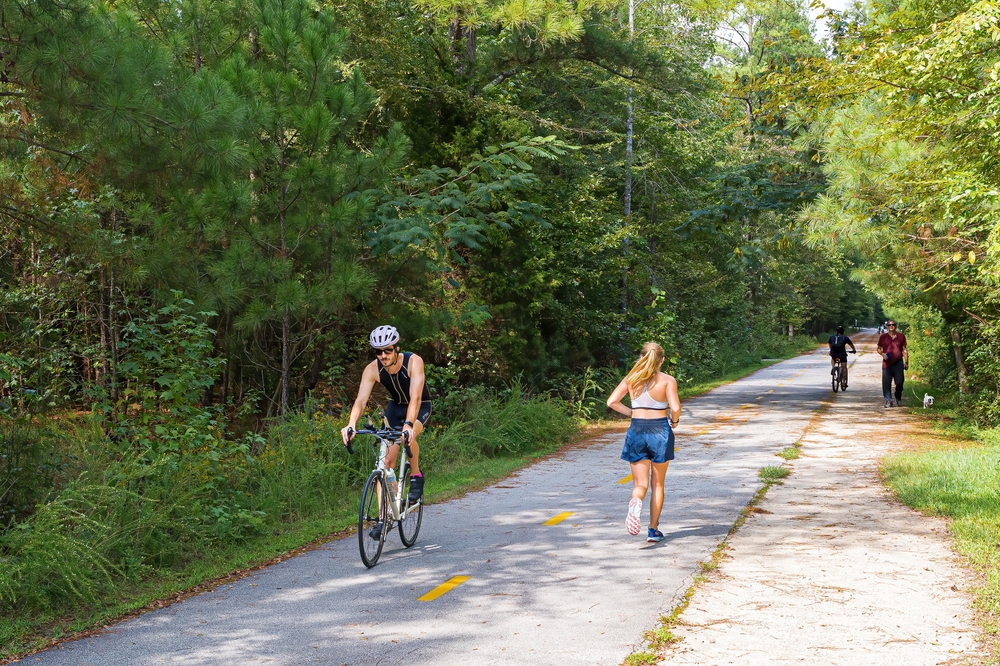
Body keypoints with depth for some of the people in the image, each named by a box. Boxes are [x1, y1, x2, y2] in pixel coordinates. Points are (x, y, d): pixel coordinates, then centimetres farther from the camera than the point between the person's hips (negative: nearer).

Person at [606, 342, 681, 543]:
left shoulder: (631, 378, 2)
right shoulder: (667, 380, -6)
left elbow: (612, 401, -3)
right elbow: (675, 407, -17)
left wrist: (632, 413, 10)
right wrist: (674, 421, 3)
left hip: (636, 430, 2)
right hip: (660, 430, -2)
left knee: (640, 483, 6)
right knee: (658, 484, 14)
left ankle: (635, 502, -30)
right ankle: (653, 530, 15)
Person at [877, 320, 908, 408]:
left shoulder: (901, 336, 9)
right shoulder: (883, 337, 8)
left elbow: (904, 350, 12)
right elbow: (879, 349, 12)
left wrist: (906, 362, 7)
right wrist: (882, 354, -10)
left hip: (898, 363, 1)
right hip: (887, 363, 0)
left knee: (899, 382, 2)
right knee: (886, 383, -5)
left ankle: (898, 399, 23)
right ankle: (888, 401, 1)